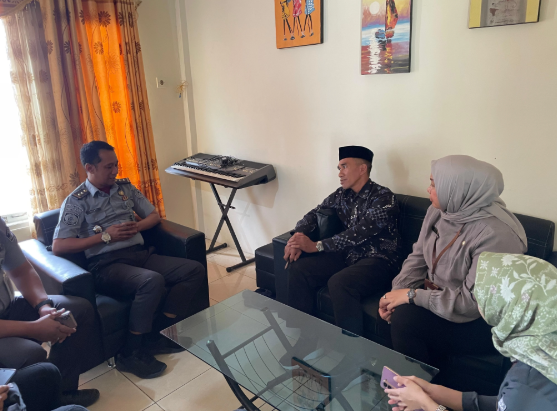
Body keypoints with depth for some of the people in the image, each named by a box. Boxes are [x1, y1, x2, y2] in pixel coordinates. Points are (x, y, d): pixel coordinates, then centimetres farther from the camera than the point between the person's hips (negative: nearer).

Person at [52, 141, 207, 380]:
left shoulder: (126, 187, 17)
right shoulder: (76, 201, 1)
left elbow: (154, 216, 20)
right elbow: (58, 246, -8)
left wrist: (138, 226, -3)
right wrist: (104, 236, -13)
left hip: (141, 254, 6)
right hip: (107, 265, -6)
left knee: (195, 270, -13)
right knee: (153, 281, -36)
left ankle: (157, 335, -8)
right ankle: (131, 353, -17)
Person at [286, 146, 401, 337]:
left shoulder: (383, 197, -12)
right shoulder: (341, 195, 10)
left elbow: (358, 233, -22)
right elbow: (313, 214, 14)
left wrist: (316, 246, -23)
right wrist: (299, 237, -8)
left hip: (378, 260, -7)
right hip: (348, 255, 7)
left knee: (339, 282, -35)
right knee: (298, 269, -12)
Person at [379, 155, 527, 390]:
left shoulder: (496, 234, -27)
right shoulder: (438, 211, -3)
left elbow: (472, 303, -26)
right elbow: (418, 256, 4)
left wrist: (412, 295, -22)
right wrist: (397, 291, -11)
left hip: (482, 323, -7)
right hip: (439, 297, 7)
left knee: (405, 319, -23)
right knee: (400, 310, -16)